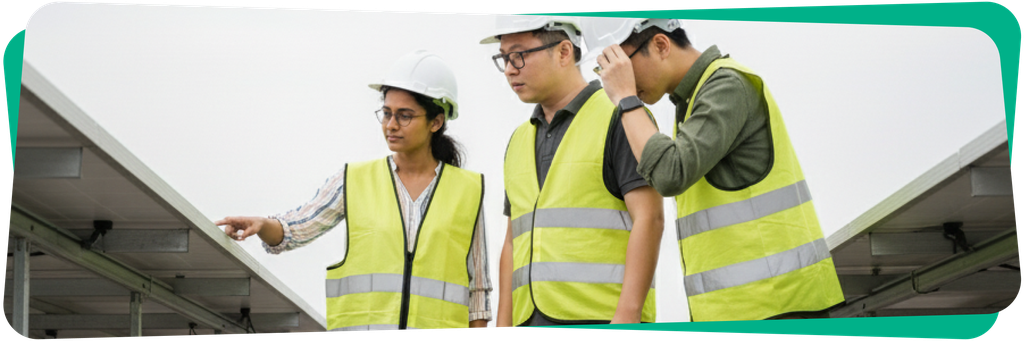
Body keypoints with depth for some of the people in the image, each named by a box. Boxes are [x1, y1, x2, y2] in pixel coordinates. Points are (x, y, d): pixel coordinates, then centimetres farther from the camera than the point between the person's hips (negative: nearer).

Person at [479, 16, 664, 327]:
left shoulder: (619, 119, -1)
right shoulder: (520, 141, 21)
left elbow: (649, 219, -10)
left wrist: (627, 315, -18)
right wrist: (503, 327, 13)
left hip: (601, 321, -7)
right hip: (533, 320, 7)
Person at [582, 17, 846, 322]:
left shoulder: (730, 86, -11)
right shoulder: (697, 102, 19)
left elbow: (671, 176, -25)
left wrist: (625, 98, -14)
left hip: (775, 303, -10)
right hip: (742, 308, 10)